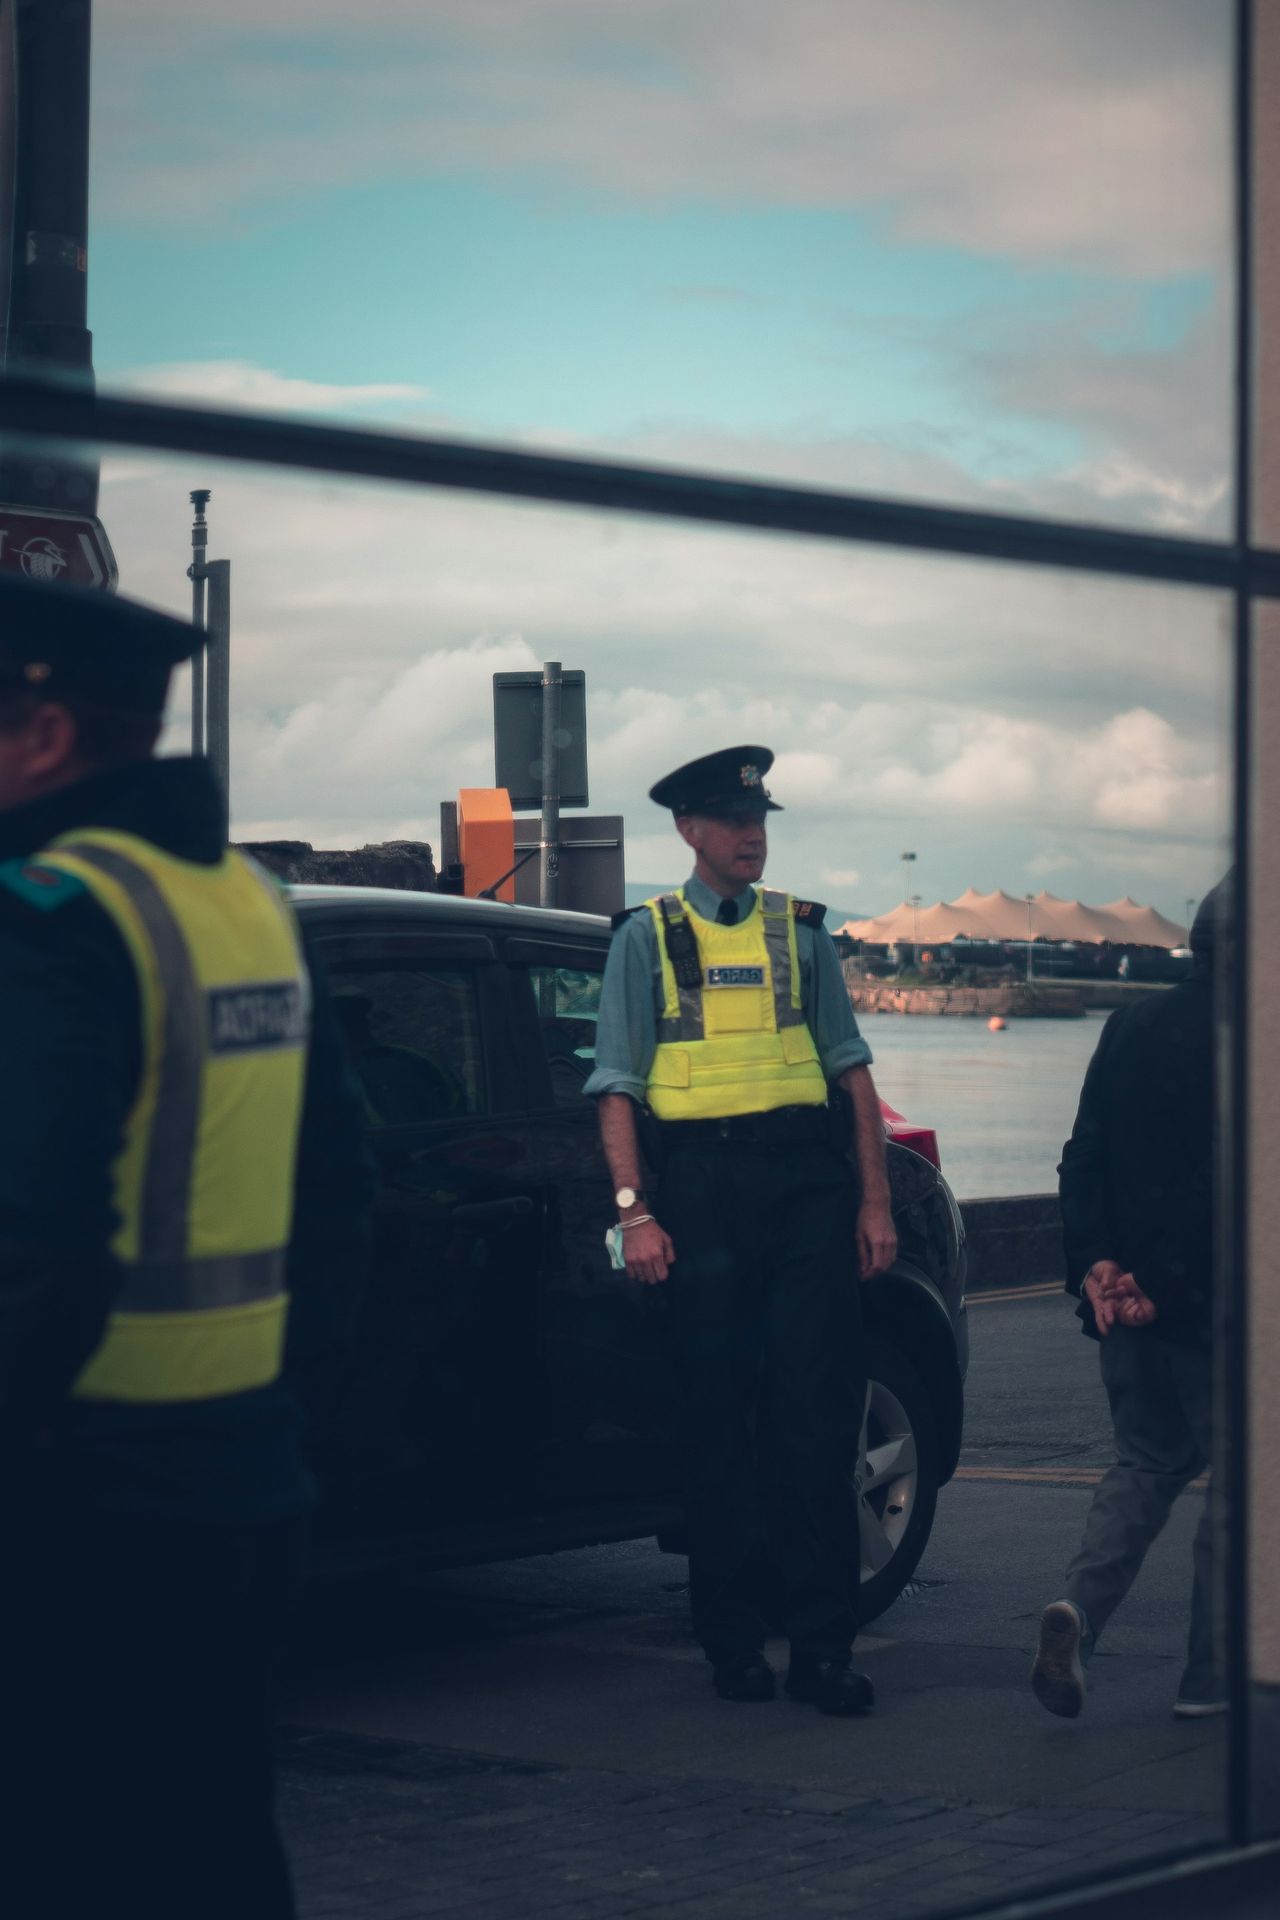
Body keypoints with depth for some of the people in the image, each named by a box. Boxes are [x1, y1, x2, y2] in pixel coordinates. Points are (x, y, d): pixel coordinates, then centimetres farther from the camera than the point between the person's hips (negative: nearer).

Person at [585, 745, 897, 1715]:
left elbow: (851, 1067, 14)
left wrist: (875, 1199, 6)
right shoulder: (647, 937, 7)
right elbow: (618, 1088, 3)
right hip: (700, 1187, -1)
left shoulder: (800, 930, 13)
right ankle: (734, 1642, 13)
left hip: (806, 1177, 2)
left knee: (818, 1412, -3)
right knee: (720, 1416, 3)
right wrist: (634, 1209, -8)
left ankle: (824, 1644, 1)